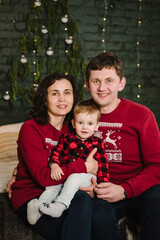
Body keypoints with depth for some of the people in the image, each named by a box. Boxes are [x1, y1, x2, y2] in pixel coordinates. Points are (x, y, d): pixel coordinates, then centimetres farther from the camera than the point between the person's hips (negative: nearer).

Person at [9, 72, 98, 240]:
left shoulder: (71, 129, 13)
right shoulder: (30, 128, -7)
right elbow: (43, 177, -16)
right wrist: (84, 167, -12)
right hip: (31, 197, -5)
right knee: (82, 200, -34)